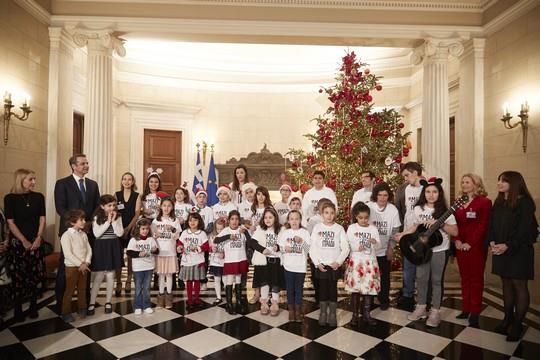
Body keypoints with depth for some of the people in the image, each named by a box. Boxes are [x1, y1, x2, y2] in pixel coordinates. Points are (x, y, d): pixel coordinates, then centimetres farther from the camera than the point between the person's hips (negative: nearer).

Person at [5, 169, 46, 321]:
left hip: (36, 241, 2)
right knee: (19, 275, 1)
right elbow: (10, 223, -5)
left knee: (36, 274, 2)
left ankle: (33, 306, 15)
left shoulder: (38, 197, 3)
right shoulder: (10, 198, -4)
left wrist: (38, 238, -7)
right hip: (18, 242, -2)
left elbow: (42, 219, 3)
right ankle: (18, 308, 14)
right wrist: (24, 241, -9)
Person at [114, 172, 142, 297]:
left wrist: (128, 228, -13)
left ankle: (128, 282, 16)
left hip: (132, 229, 0)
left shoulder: (137, 196, 2)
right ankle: (118, 283, 9)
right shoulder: (117, 195, 5)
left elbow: (137, 214, -4)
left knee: (131, 256, 5)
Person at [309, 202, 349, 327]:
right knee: (322, 289, 7)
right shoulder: (317, 228, 0)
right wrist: (317, 263, -9)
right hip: (321, 265, 0)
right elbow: (312, 248, -1)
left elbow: (345, 248, -2)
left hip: (334, 265, 0)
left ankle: (332, 313, 20)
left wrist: (338, 262, -12)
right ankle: (323, 313, 22)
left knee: (333, 289, 6)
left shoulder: (339, 228, -1)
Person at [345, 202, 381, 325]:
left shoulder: (373, 229, 4)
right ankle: (355, 315, 13)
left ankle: (366, 314, 18)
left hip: (370, 262, 2)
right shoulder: (351, 228, -2)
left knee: (369, 287, 4)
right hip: (356, 262, -2)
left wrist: (375, 242, -21)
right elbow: (347, 244, -4)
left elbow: (378, 245, 2)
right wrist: (357, 247, -22)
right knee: (355, 288, 0)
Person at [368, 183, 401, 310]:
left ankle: (384, 300, 29)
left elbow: (395, 231, -2)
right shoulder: (368, 207, -11)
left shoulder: (393, 210, -8)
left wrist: (391, 248, -5)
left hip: (384, 250, 1)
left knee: (384, 276, 11)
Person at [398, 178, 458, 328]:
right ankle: (421, 308, 27)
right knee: (421, 278, 11)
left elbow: (455, 232, -14)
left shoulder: (444, 211, -11)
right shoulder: (418, 209, 0)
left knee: (436, 280, 6)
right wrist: (403, 234, 3)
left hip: (440, 251, -3)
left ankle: (435, 312, 19)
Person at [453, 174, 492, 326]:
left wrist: (470, 243, -16)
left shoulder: (484, 202, -5)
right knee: (465, 278, 11)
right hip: (460, 246, 6)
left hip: (476, 246, -5)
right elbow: (454, 223, 10)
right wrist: (456, 240, -4)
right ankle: (466, 309, 19)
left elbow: (483, 226, -12)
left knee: (476, 278, 3)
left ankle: (475, 312, 11)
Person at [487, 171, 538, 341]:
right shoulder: (498, 202, 11)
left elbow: (525, 228, -15)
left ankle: (517, 324, 9)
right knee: (506, 284, 13)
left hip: (519, 251, -6)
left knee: (519, 286, 1)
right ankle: (508, 319, 24)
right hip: (500, 250, 6)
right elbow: (491, 224, 9)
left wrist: (508, 245, -20)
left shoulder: (524, 202, -9)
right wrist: (492, 242, -6)